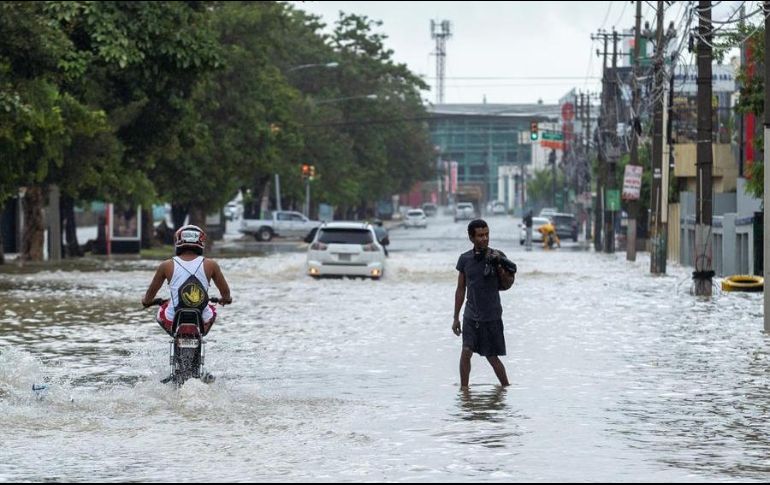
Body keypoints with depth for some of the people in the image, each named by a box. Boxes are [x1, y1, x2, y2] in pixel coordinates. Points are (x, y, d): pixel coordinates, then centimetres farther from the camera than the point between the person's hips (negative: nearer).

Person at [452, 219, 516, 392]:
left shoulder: (497, 257, -4)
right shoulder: (465, 259, 3)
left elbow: (506, 286, -1)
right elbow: (461, 289, 10)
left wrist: (500, 267, -18)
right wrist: (456, 317, 11)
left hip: (491, 316, -2)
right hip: (471, 315, 2)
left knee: (492, 357, 4)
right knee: (466, 351, -12)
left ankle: (506, 387, 22)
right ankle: (464, 388, -3)